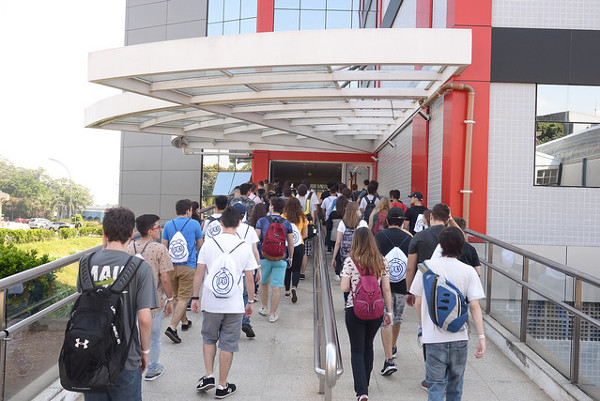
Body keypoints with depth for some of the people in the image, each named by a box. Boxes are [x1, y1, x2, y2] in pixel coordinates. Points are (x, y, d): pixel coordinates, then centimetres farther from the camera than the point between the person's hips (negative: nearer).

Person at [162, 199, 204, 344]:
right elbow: (200, 245, 6)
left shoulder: (168, 225, 5)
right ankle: (172, 327, -16)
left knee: (177, 297, 19)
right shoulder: (194, 224, -3)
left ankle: (184, 322, 34)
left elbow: (164, 246, 7)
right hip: (188, 266, -4)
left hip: (171, 265, 4)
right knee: (184, 298, -3)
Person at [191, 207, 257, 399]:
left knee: (209, 338, 23)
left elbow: (199, 273, -1)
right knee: (228, 344, 10)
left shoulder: (209, 244, -4)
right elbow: (249, 279, 0)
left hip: (210, 303, 1)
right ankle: (222, 386, 19)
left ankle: (209, 375, 17)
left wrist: (195, 298, 8)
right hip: (234, 305, -1)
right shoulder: (245, 247, -5)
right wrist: (251, 302, 11)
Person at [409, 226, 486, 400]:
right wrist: (481, 337, -4)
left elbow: (418, 303, 0)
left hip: (434, 336, -1)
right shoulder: (468, 271, -3)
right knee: (455, 383, 20)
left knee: (436, 385, 5)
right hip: (460, 337, 2)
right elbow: (474, 306, -8)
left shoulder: (427, 267, -4)